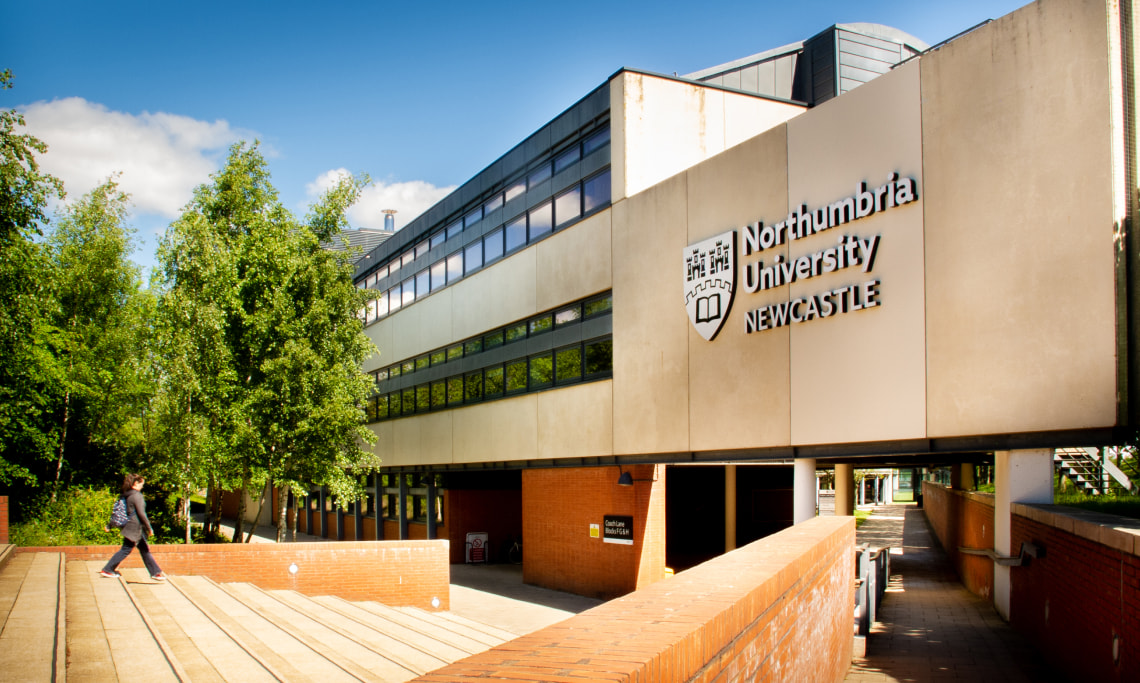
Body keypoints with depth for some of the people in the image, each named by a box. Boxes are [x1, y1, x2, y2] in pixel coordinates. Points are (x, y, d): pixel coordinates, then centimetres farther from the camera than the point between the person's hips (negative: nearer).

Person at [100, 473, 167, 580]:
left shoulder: (126, 495, 10)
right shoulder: (136, 495, -16)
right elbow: (141, 513, -18)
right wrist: (149, 528, -12)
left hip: (137, 528, 9)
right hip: (134, 528, -9)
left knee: (145, 550, 9)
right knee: (125, 550, 1)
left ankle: (155, 572, 12)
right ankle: (107, 570, 10)